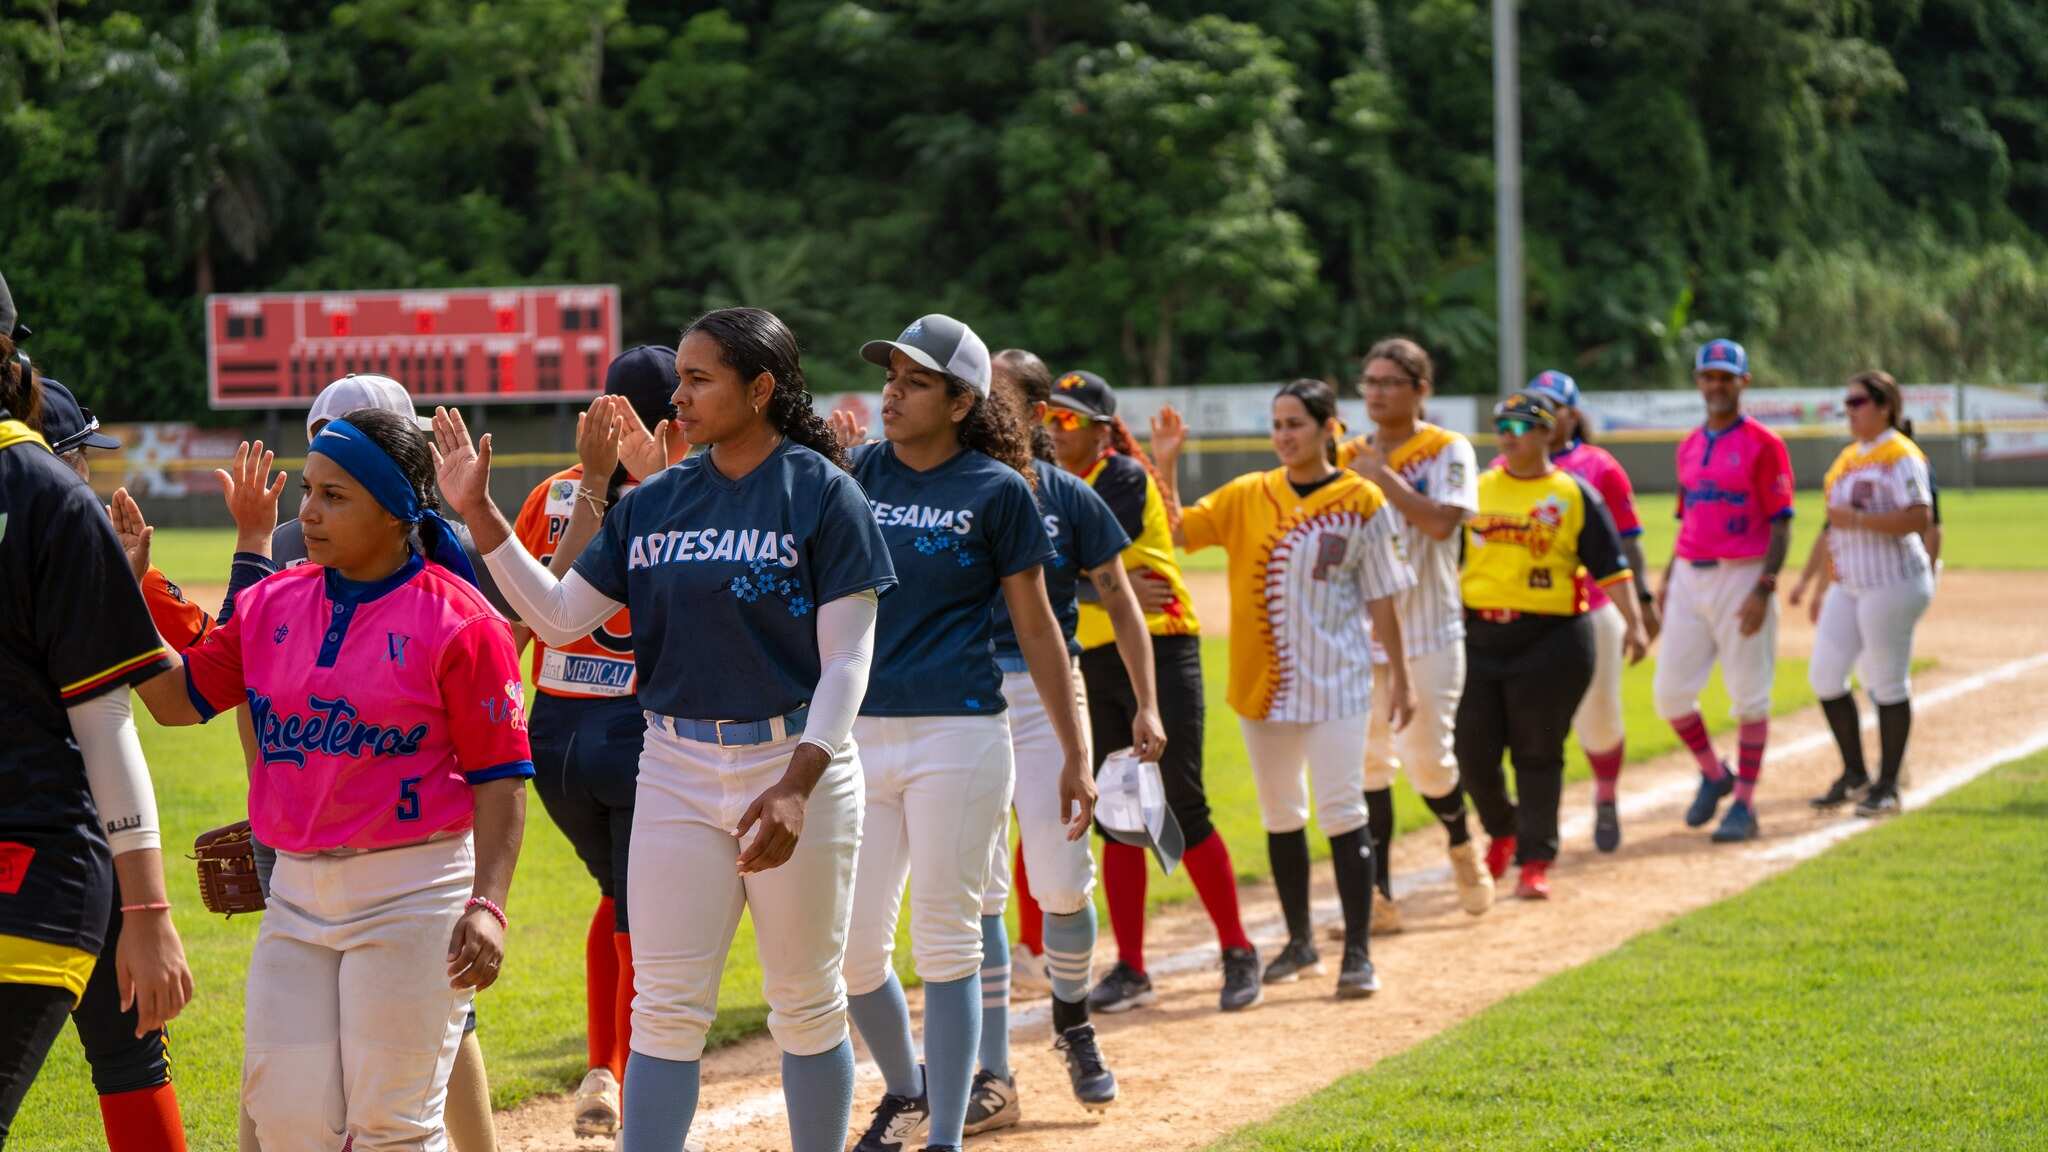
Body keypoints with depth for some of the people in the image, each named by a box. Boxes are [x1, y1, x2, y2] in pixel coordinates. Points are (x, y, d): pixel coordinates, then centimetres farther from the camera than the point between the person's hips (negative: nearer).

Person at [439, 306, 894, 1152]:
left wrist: (798, 785, -23)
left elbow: (847, 659, -11)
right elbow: (559, 618, 7)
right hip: (676, 770, 4)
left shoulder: (822, 494, -7)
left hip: (794, 762, -4)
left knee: (807, 1005, 7)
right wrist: (478, 512, -1)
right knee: (666, 1008, 0)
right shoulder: (653, 503, 8)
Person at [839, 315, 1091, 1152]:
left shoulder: (997, 491, -2)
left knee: (945, 944, -2)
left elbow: (1036, 627, 1)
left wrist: (1075, 754, -1)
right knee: (851, 946, 6)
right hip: (858, 736, 4)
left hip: (956, 736, -4)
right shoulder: (860, 474, 9)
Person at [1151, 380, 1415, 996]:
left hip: (1336, 682, -4)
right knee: (1280, 815, 12)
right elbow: (1175, 531, 0)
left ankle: (1358, 952, -4)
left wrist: (1399, 676, 1)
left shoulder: (1360, 501, -2)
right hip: (1264, 681, 4)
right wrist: (1165, 465, -10)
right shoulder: (1247, 496, 6)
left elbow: (1380, 597, 1)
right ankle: (1299, 942, 24)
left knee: (1342, 812, -8)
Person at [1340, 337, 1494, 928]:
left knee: (1427, 758, -2)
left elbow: (1441, 522, -18)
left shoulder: (1448, 451, -2)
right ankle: (1378, 896, 1)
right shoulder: (1347, 458, 10)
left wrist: (1382, 477, -15)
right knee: (1367, 762, -1)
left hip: (1429, 632, -4)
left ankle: (1461, 846, 29)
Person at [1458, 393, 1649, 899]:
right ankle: (1502, 831, 29)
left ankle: (1535, 861, 6)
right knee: (1473, 748, 4)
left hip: (1551, 638, -3)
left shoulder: (1575, 495, 2)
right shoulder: (1477, 489, 11)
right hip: (1479, 634, 3)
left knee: (1538, 753, -1)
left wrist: (1633, 623, -11)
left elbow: (1609, 566, -1)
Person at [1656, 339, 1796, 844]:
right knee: (1670, 689, 2)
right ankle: (1713, 775, 24)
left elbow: (1780, 524, -9)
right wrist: (1667, 581, 13)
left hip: (1742, 576, -6)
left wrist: (1763, 589, -18)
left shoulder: (1763, 444, -6)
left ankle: (1744, 805, 5)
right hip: (1690, 578, 6)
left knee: (1749, 696, -1)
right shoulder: (1689, 447, 14)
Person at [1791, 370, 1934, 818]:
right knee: (1825, 675, 6)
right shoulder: (1847, 458, 16)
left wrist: (1858, 519, -22)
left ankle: (1887, 786, 7)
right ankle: (1854, 776, 19)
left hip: (1891, 583, -9)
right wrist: (1814, 582, 21)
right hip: (1848, 585, 9)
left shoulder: (1900, 456, -11)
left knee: (1887, 682, -2)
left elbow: (1919, 517, -22)